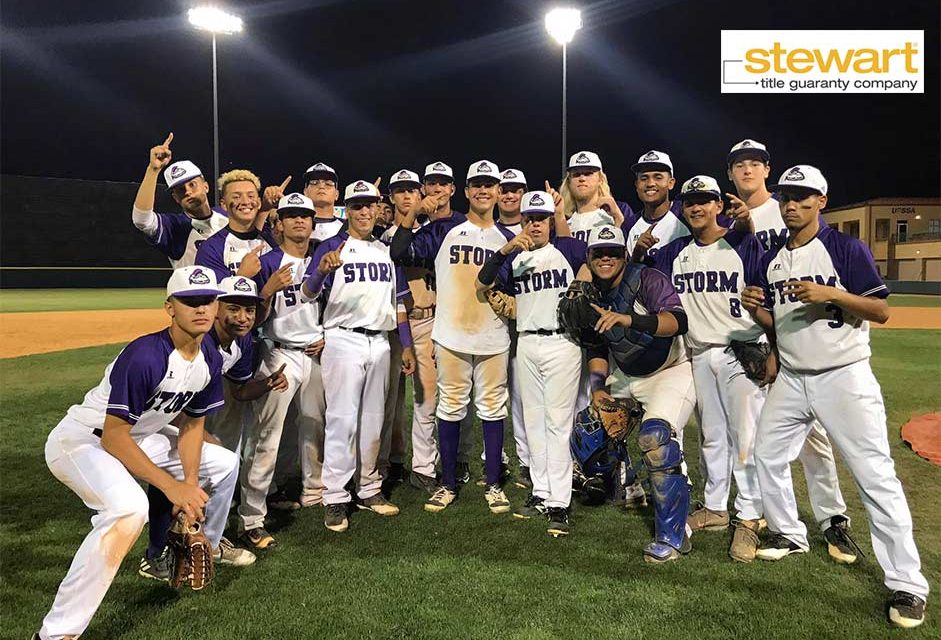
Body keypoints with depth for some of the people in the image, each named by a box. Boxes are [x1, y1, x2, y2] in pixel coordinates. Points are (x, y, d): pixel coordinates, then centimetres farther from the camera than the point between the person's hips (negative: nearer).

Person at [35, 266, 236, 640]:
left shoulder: (210, 360, -6)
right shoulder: (144, 356, -31)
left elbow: (192, 423, 4)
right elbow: (113, 438, -28)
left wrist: (190, 486, -8)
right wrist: (171, 486, -30)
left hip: (137, 438, 9)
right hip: (81, 439, -9)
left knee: (223, 463, 13)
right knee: (129, 508, -36)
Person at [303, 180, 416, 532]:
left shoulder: (387, 250, 15)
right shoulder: (331, 246, -1)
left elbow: (398, 301, 17)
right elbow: (308, 293, -14)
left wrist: (406, 345, 12)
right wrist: (321, 271, -36)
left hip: (380, 343, 5)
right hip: (344, 342, -5)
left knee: (373, 420, 12)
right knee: (342, 420, -6)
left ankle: (368, 489, 24)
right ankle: (335, 499, 3)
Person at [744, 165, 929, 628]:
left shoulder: (847, 249, -7)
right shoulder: (771, 260, 10)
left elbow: (881, 311, -11)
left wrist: (830, 294, -25)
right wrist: (755, 310, -7)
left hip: (844, 377, -6)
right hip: (792, 380, 6)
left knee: (875, 475, -7)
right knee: (767, 454, 12)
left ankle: (907, 584, 3)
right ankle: (789, 533, 34)